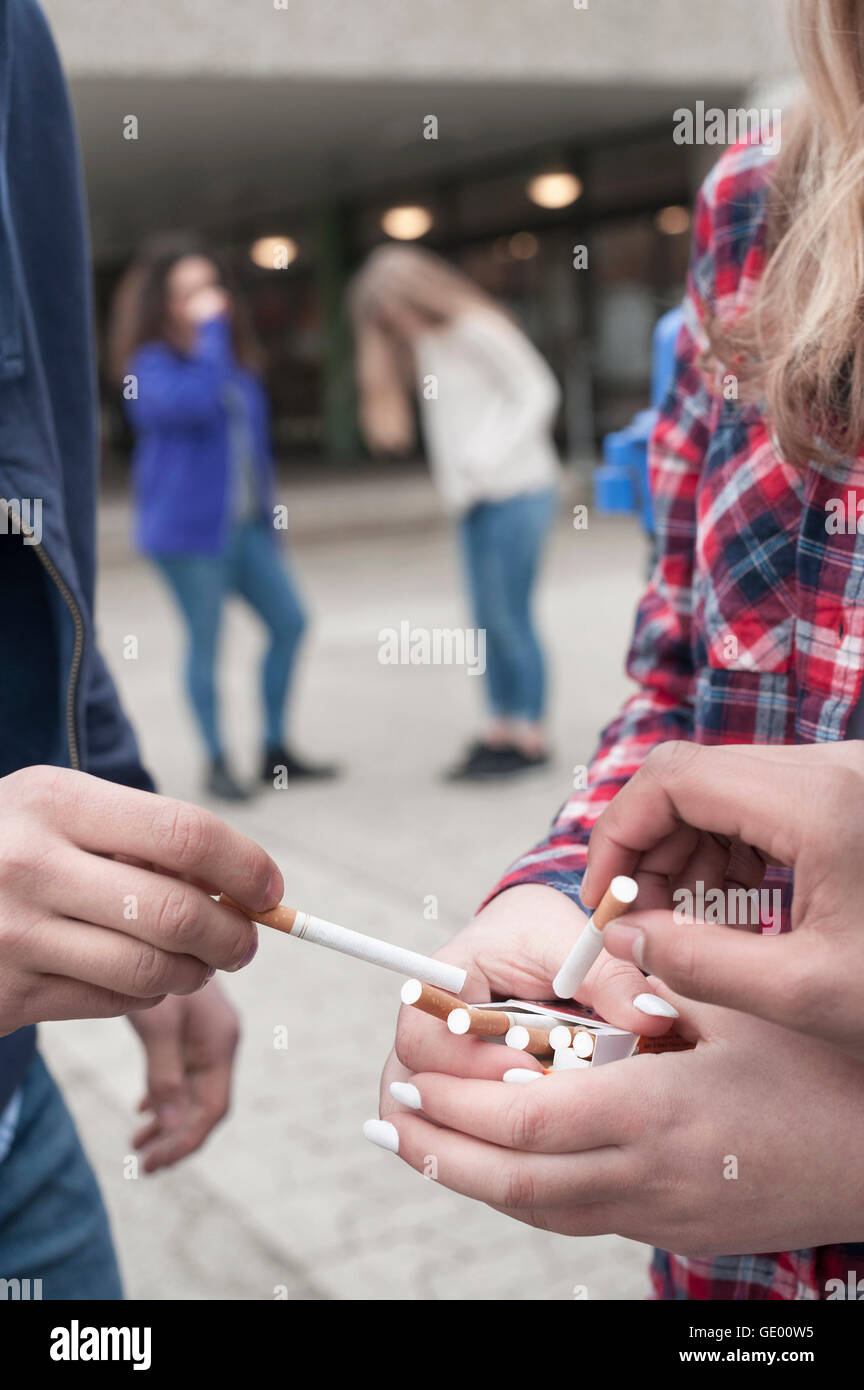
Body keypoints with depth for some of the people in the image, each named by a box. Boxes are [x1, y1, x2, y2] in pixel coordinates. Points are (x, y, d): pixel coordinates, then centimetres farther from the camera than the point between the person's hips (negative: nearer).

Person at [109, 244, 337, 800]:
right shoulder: (152, 364, -11)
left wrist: (265, 508, 17)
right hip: (188, 526, -7)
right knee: (205, 643, 0)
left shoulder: (236, 358, 12)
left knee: (290, 621, 5)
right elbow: (198, 401, -32)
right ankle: (217, 763, 15)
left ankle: (276, 752, 18)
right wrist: (209, 332, -23)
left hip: (247, 523, 7)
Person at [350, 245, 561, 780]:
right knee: (490, 620, 8)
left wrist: (493, 456, -17)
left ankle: (531, 736, 4)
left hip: (516, 492, -7)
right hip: (476, 499, 7)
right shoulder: (423, 342, 11)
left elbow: (539, 392, -11)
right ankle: (502, 729, 16)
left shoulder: (478, 331, -11)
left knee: (509, 617, -4)